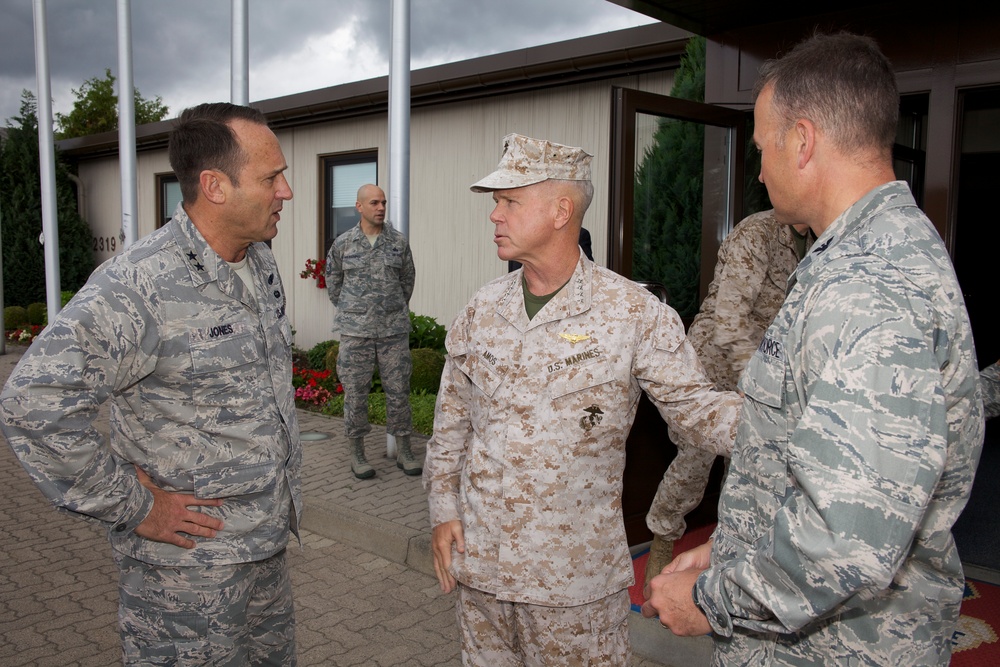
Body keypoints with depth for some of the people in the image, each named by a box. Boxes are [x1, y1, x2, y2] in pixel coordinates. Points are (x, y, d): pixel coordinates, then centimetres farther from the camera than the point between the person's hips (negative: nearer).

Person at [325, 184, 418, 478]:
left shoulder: (398, 242, 4)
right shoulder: (343, 244, 2)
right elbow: (333, 281, 15)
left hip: (394, 331, 1)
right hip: (355, 332, -1)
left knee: (398, 390, 5)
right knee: (355, 393, 4)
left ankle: (403, 451, 16)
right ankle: (356, 453, 17)